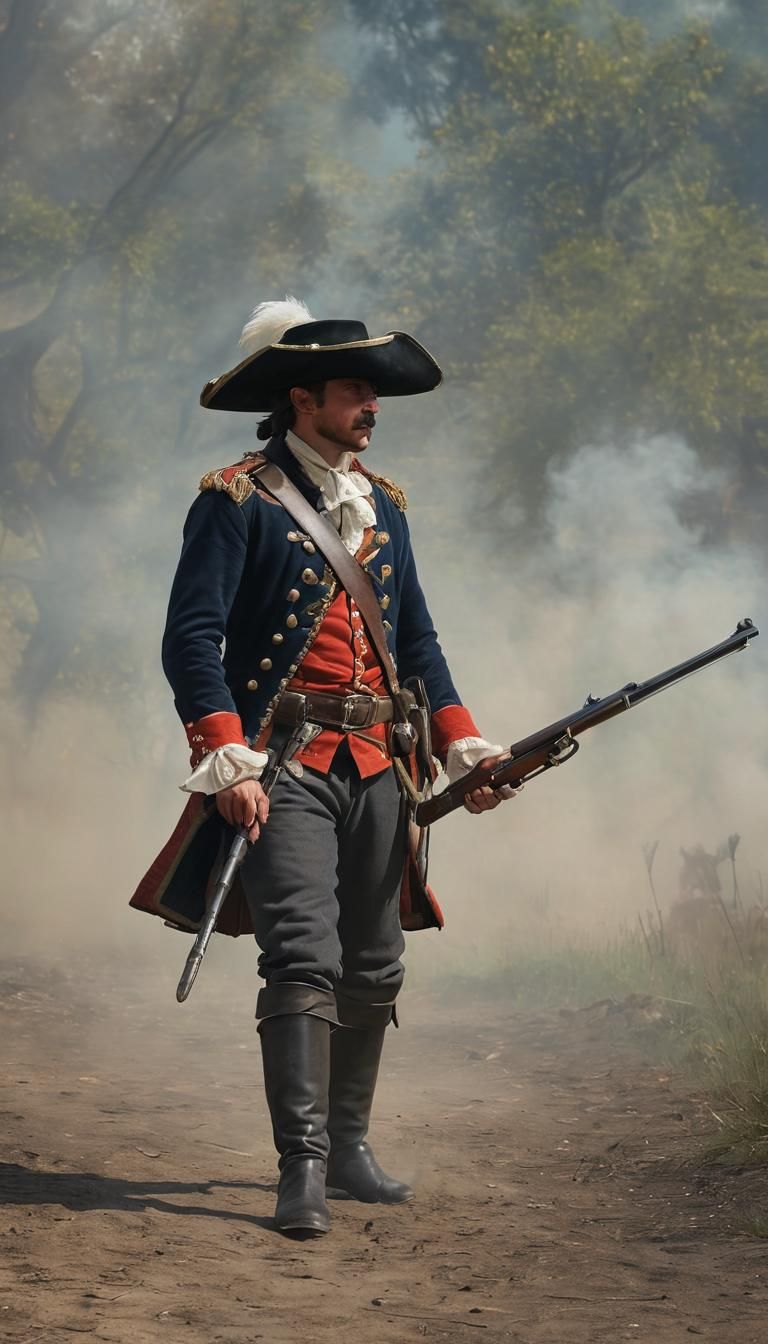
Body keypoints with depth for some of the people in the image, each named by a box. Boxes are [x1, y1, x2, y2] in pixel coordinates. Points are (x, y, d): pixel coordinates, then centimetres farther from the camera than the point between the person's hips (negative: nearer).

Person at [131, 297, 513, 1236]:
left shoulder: (384, 506, 16)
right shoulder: (238, 500, -5)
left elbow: (415, 640, 23)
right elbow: (192, 638, -12)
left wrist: (462, 746, 12)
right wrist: (228, 762, -22)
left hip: (375, 768, 7)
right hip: (283, 767, -7)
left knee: (373, 970, 10)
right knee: (304, 962, -16)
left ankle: (348, 1149, 23)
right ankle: (302, 1168, -16)